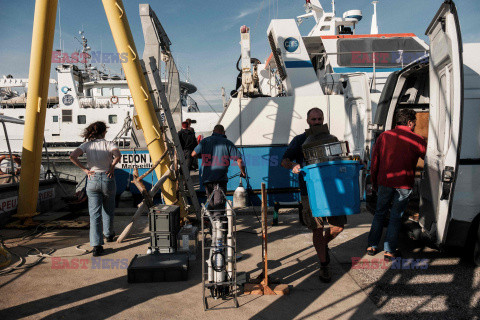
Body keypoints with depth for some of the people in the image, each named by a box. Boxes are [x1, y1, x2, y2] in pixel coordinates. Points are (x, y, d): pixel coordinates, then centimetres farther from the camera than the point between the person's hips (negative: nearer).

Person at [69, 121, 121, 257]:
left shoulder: (86, 145, 3)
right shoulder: (108, 144, -3)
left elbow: (72, 156, -12)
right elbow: (117, 154, -24)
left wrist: (84, 169, -4)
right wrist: (112, 166, -9)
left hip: (92, 180, 1)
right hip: (108, 179, -1)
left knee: (94, 213, 1)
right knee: (108, 210, 22)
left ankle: (96, 245, -7)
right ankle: (109, 234, 42)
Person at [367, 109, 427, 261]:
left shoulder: (384, 136, 4)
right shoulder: (417, 140, -2)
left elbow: (374, 163, 7)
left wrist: (374, 183, 16)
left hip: (385, 182, 2)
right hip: (404, 185, -2)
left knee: (379, 214, 16)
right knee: (396, 217, 7)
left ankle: (372, 246, 19)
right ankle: (389, 251, 9)